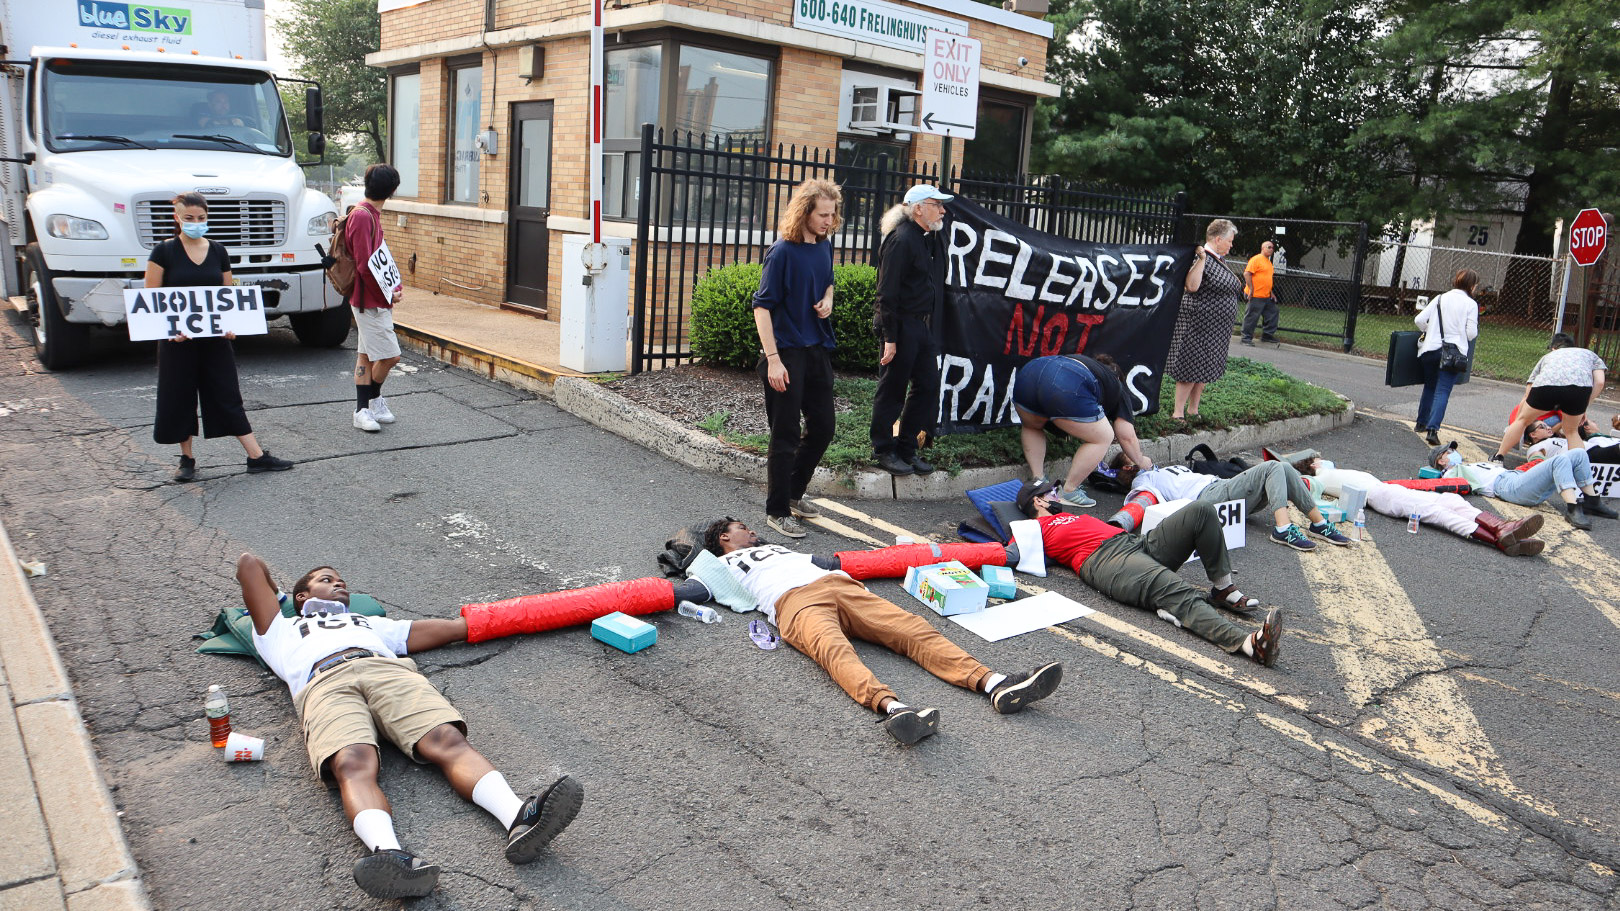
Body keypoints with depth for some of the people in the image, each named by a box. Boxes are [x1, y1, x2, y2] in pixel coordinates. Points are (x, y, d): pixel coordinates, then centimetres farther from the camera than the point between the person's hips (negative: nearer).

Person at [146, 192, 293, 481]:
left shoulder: (218, 252, 7)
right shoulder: (164, 252, -3)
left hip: (215, 338, 2)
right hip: (177, 339, -2)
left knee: (228, 395, 4)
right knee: (179, 399, 6)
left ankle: (256, 456, 3)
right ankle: (187, 458, 20)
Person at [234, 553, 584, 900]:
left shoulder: (371, 623, 47)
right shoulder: (284, 630, 41)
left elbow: (455, 627, 41)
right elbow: (249, 564, 39)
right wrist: (277, 599, 54)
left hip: (391, 672, 2)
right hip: (325, 684, -1)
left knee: (448, 740, -30)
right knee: (352, 764, -35)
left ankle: (520, 818, -55)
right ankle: (389, 855, -62)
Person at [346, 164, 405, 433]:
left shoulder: (371, 214, 13)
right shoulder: (362, 216, -17)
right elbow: (365, 265, -20)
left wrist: (396, 286, 10)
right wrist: (388, 293, -14)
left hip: (377, 299, 10)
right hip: (370, 300, -10)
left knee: (367, 354, 12)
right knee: (390, 355, -6)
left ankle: (363, 410, 17)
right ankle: (374, 399, 14)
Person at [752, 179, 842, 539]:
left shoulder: (825, 246, 6)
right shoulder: (782, 252, -15)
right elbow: (762, 306, -15)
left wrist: (828, 301, 1)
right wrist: (772, 360, -20)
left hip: (818, 350, 7)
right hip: (786, 352, -7)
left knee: (822, 428, 14)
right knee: (785, 436, 0)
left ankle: (794, 493, 33)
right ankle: (777, 511, 13)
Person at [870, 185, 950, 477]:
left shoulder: (932, 237, 13)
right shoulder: (901, 240, -15)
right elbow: (887, 294, -17)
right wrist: (890, 338, -19)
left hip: (925, 326, 9)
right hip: (903, 325, -9)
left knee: (928, 388, 11)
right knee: (892, 390, 2)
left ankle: (906, 449, 23)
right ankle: (884, 451, 15)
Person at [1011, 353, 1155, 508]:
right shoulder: (1118, 389, 29)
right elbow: (1127, 437, 26)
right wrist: (1141, 461, 42)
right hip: (1066, 388, -6)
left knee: (1033, 427, 36)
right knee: (1103, 438, 15)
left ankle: (1038, 482, 27)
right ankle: (1068, 491, 15)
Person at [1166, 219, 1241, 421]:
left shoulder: (1219, 261, 16)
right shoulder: (1200, 258, -14)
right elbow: (1192, 286, -29)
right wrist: (1201, 259, -33)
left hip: (1217, 329, 10)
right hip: (1199, 324, -10)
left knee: (1205, 370, 12)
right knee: (1191, 368, -7)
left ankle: (1193, 410, 20)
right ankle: (1178, 413, -3)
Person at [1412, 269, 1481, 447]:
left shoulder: (1440, 299, 7)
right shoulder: (1471, 304, -3)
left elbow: (1419, 320, 2)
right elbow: (1471, 333, -8)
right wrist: (1459, 334, 15)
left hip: (1430, 350, 4)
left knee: (1429, 386, 20)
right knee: (1443, 391, -6)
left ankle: (1421, 423, 30)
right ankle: (1432, 429, -20)